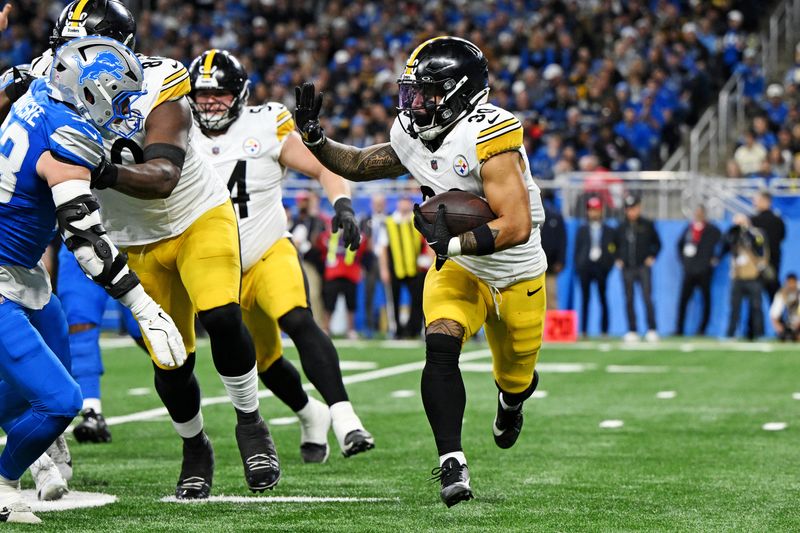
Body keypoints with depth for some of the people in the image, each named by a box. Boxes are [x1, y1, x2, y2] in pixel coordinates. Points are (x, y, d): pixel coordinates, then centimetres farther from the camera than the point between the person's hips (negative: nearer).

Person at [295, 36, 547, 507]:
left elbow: (517, 227, -35)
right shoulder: (415, 138, -8)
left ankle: (511, 400, 56)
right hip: (458, 270, 4)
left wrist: (450, 242, -36)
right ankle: (453, 465, -25)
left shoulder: (488, 137, -30)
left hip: (517, 277, -4)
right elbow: (356, 165, 9)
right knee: (440, 349, -24)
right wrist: (313, 135, -7)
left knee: (516, 379, 17)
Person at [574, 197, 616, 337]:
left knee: (602, 298, -2)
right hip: (585, 266, 1)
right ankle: (583, 330, 0)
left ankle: (604, 330, 2)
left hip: (601, 267, -1)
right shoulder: (582, 230, 13)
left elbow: (614, 250, 9)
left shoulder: (609, 231, 10)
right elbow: (577, 249, 10)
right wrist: (577, 266, 0)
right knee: (585, 298, -1)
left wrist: (608, 265, -3)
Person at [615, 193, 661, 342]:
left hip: (643, 267, -3)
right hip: (627, 268, 3)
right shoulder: (622, 227, 9)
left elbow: (657, 243, 12)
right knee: (629, 300, 2)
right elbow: (616, 245, 21)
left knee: (647, 298, -10)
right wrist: (618, 259, 7)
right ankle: (632, 331, 7)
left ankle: (651, 330, -8)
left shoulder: (647, 225, 4)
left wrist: (652, 257, 1)